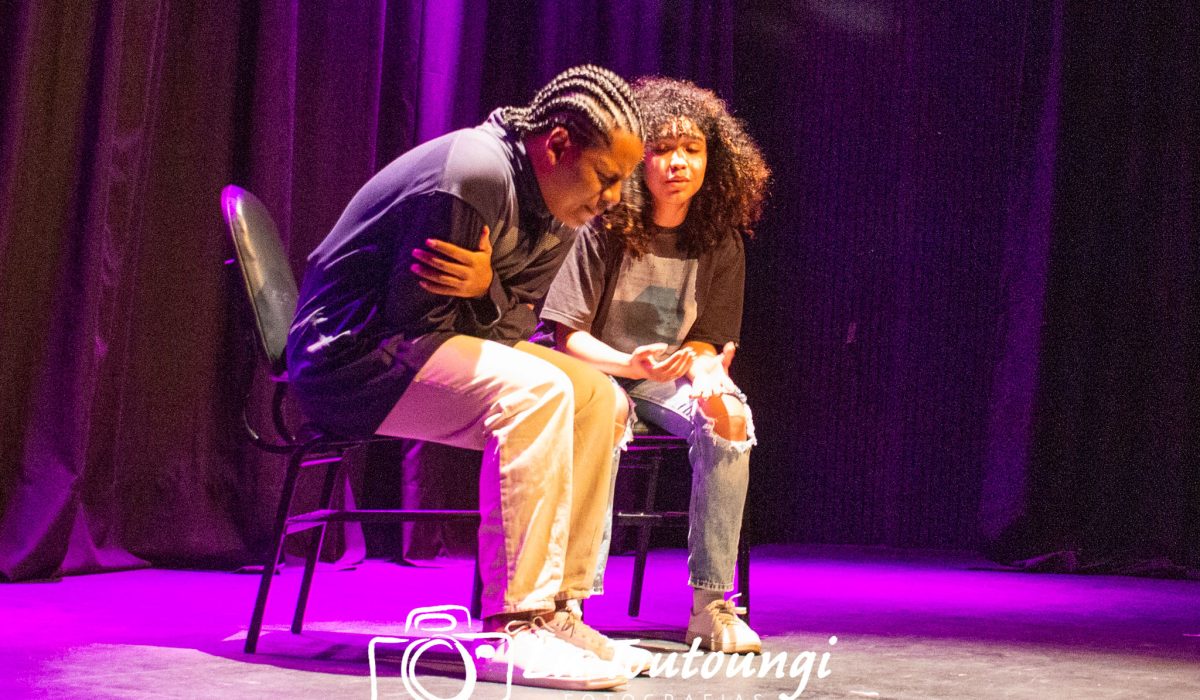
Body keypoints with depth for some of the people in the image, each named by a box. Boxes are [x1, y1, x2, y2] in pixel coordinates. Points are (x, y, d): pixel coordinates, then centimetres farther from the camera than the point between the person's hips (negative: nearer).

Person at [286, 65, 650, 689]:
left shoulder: (560, 217, 6)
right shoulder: (473, 176, -24)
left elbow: (514, 319, 5)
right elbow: (411, 319, -22)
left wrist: (485, 287, -17)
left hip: (430, 349, 10)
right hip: (350, 356, -10)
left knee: (599, 398, 0)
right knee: (533, 392, -30)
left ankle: (555, 610, -1)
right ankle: (515, 630, -30)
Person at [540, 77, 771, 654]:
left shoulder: (720, 244, -1)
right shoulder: (602, 230, -11)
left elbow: (706, 340, 0)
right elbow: (568, 335, -11)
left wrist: (710, 380, -25)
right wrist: (633, 365, -30)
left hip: (672, 378, 3)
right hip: (598, 370, -3)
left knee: (728, 421, -30)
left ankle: (712, 603, -23)